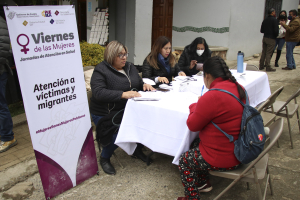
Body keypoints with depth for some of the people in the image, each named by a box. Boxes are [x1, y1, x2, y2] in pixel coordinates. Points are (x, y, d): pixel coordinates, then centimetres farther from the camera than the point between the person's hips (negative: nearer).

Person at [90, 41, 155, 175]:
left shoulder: (130, 67, 12)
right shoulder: (101, 70, -9)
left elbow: (139, 83, 23)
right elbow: (98, 92, -24)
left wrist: (144, 85, -3)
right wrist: (123, 94, -33)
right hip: (106, 114, -6)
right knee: (118, 136, -29)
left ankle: (137, 150, 14)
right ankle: (104, 158, 5)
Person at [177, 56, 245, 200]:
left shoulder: (211, 97, -28)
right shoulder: (239, 89, 1)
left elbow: (192, 125, -15)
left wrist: (195, 106, 2)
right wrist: (202, 105, 9)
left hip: (225, 158, -9)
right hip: (239, 149, 9)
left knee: (184, 161, 10)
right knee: (196, 145, 25)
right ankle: (203, 183, 35)